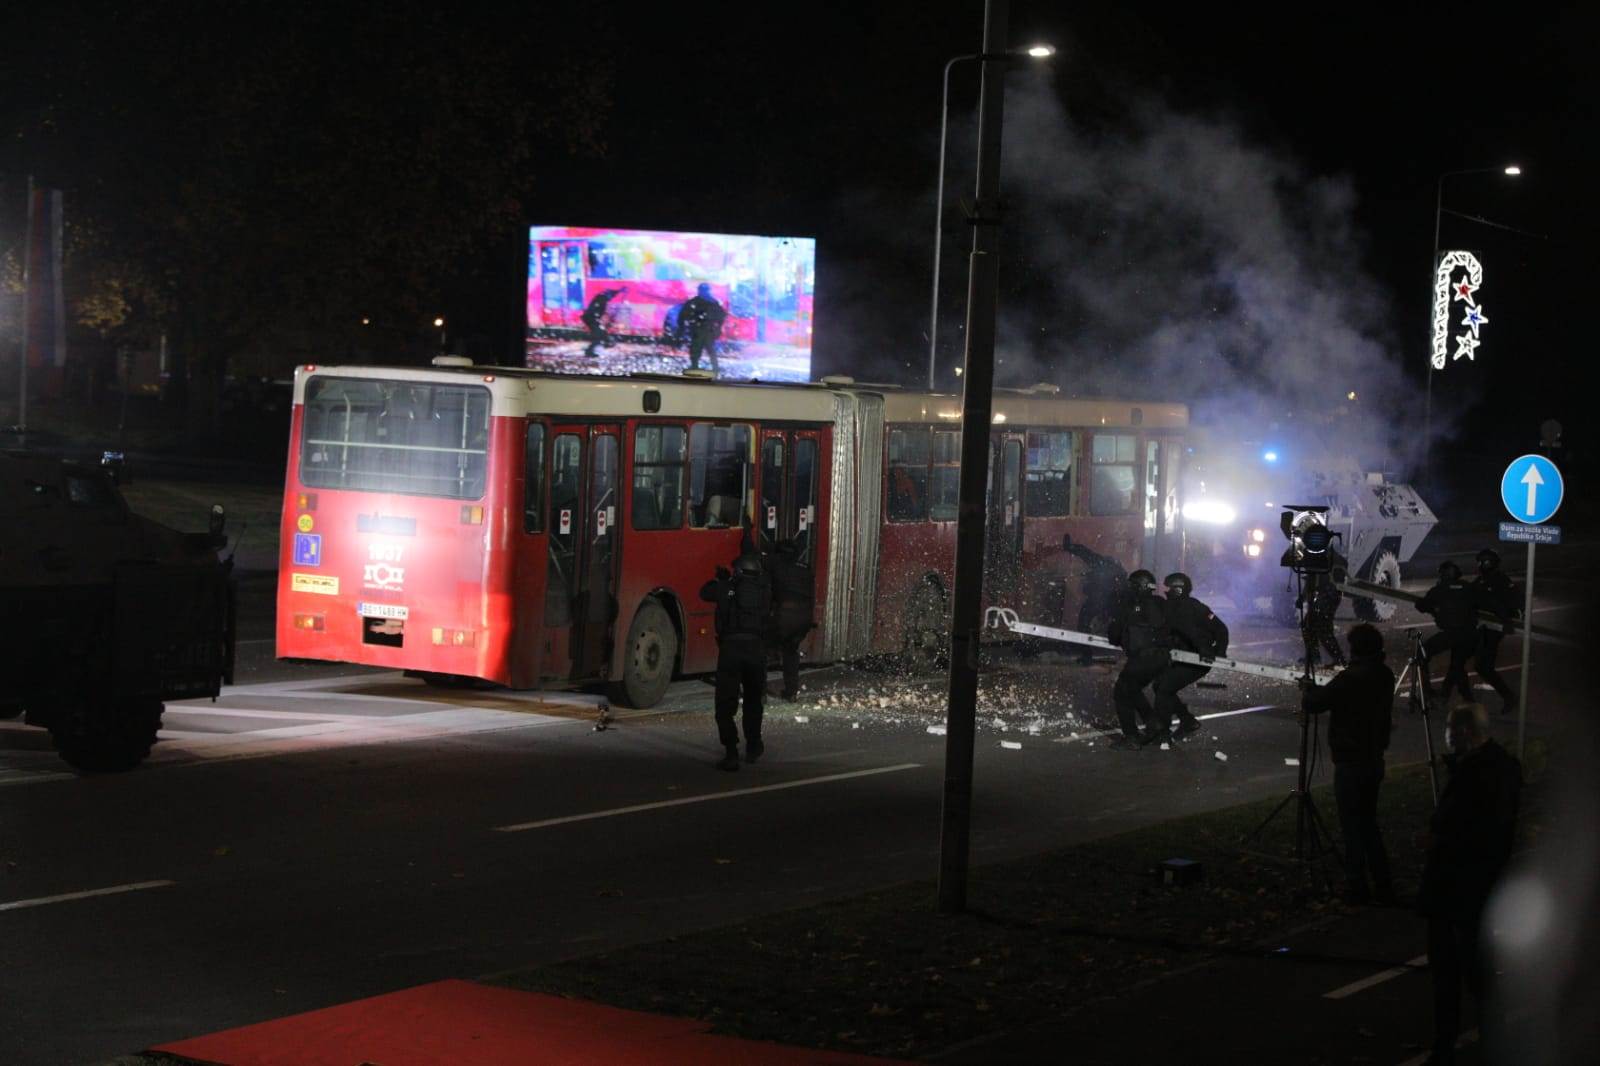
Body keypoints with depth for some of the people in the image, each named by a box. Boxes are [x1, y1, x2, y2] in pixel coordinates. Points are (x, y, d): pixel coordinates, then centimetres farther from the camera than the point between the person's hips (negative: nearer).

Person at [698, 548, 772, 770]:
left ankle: (731, 754, -9)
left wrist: (720, 579, 42)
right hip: (757, 649, 2)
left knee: (726, 704, 2)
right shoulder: (765, 589, 10)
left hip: (730, 648, -2)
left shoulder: (727, 587, 6)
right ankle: (753, 747, 32)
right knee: (753, 701, 24)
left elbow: (705, 592, 22)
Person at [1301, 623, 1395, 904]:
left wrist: (1308, 688, 5)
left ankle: (1356, 888, 6)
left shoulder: (1351, 679, -21)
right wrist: (1318, 690, 16)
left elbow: (1312, 704, -16)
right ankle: (1383, 887, 18)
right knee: (1368, 823, 17)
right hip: (1374, 760, 8)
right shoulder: (1384, 675, 4)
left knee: (1353, 827, 1)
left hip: (1351, 764, -8)